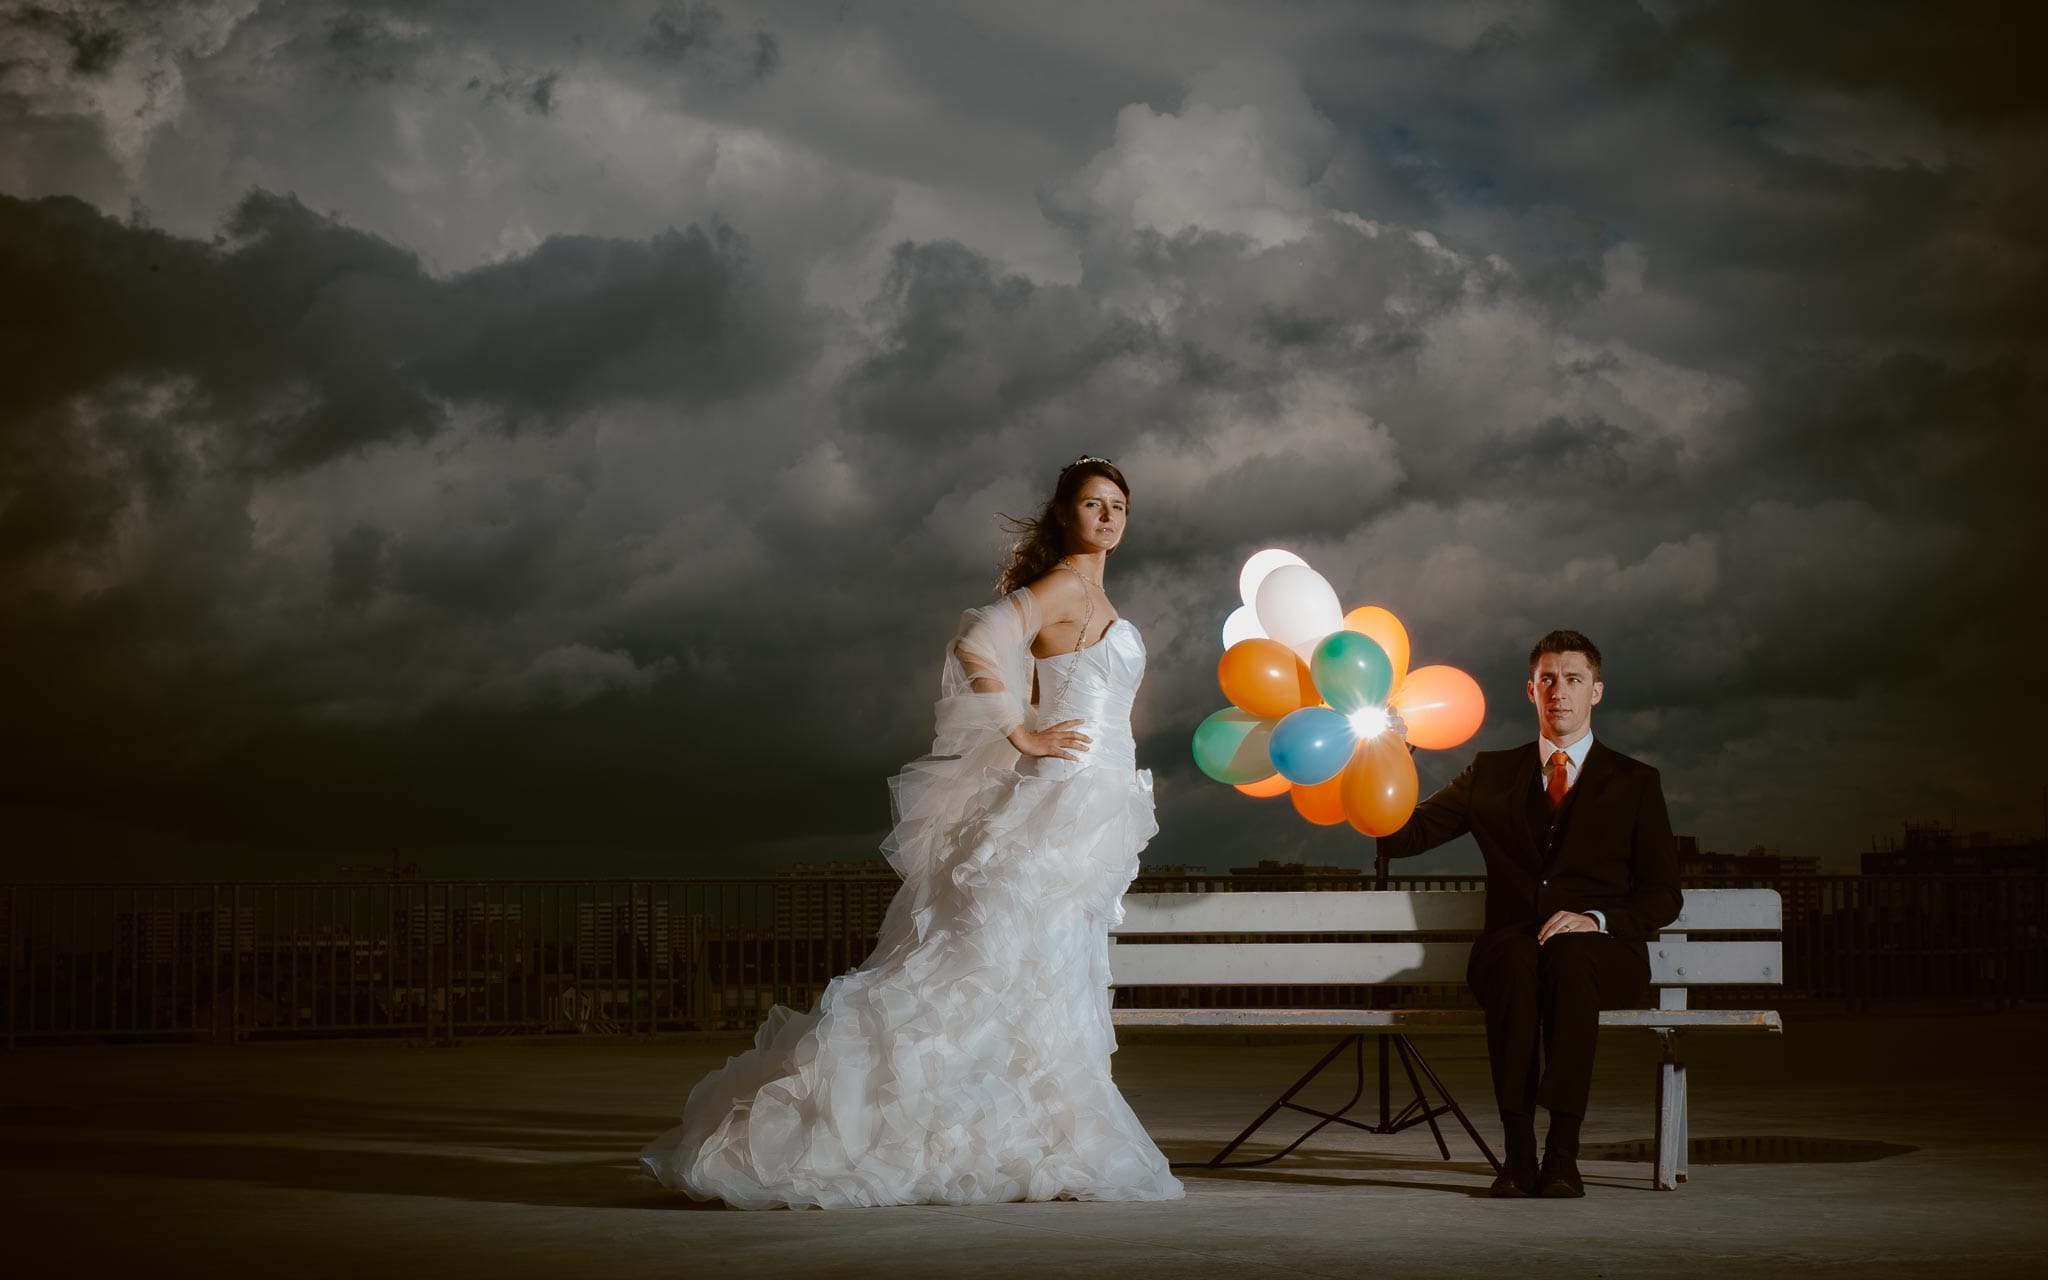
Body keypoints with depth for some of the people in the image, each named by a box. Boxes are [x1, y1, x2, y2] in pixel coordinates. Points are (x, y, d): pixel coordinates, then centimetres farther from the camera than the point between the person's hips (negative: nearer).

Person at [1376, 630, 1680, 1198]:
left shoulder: (1635, 783, 14)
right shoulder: (1491, 773, 18)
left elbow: (1663, 895, 8)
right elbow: (1401, 836, 12)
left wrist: (1596, 919, -12)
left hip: (1600, 954, -1)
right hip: (1510, 951, 1)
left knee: (1568, 957, -38)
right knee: (1517, 958, -37)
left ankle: (1563, 1151, -39)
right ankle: (1518, 1150, -38)